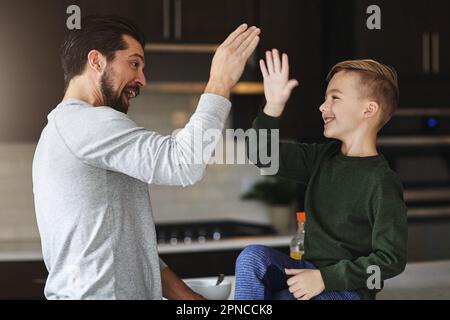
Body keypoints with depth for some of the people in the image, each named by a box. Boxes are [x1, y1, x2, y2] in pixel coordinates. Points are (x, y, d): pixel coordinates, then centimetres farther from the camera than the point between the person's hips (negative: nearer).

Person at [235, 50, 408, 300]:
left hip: (348, 289, -6)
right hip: (310, 272, 7)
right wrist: (273, 107, -12)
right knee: (253, 256, -19)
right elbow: (262, 154, 4)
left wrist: (324, 278, -19)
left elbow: (391, 259, -18)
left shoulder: (383, 183, -16)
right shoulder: (322, 158, 7)